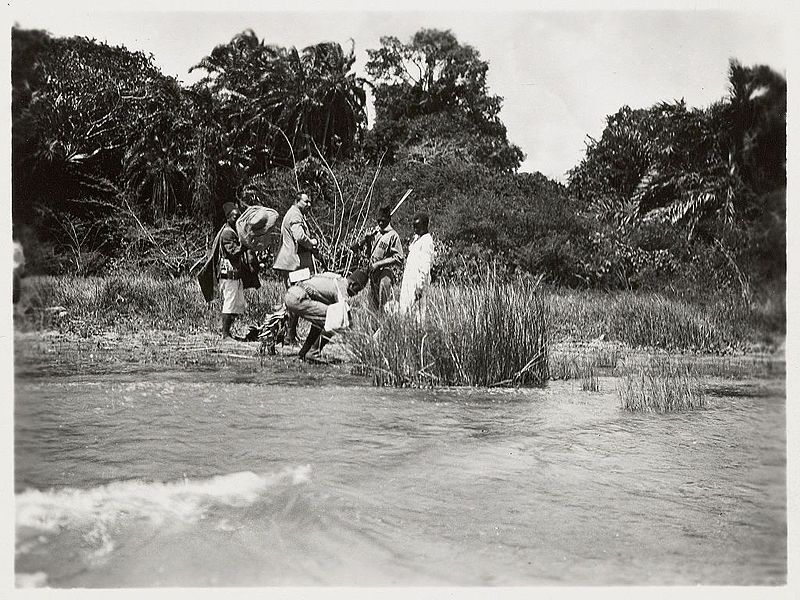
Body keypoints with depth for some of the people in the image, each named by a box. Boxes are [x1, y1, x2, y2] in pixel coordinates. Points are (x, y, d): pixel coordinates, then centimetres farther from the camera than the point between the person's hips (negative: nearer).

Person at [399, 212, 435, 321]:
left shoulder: (427, 241, -13)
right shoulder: (415, 238, 15)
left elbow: (425, 267, -17)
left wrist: (420, 287, -21)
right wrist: (402, 279, 21)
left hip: (418, 280, -9)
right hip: (408, 277, 9)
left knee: (417, 310, -8)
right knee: (404, 309, 9)